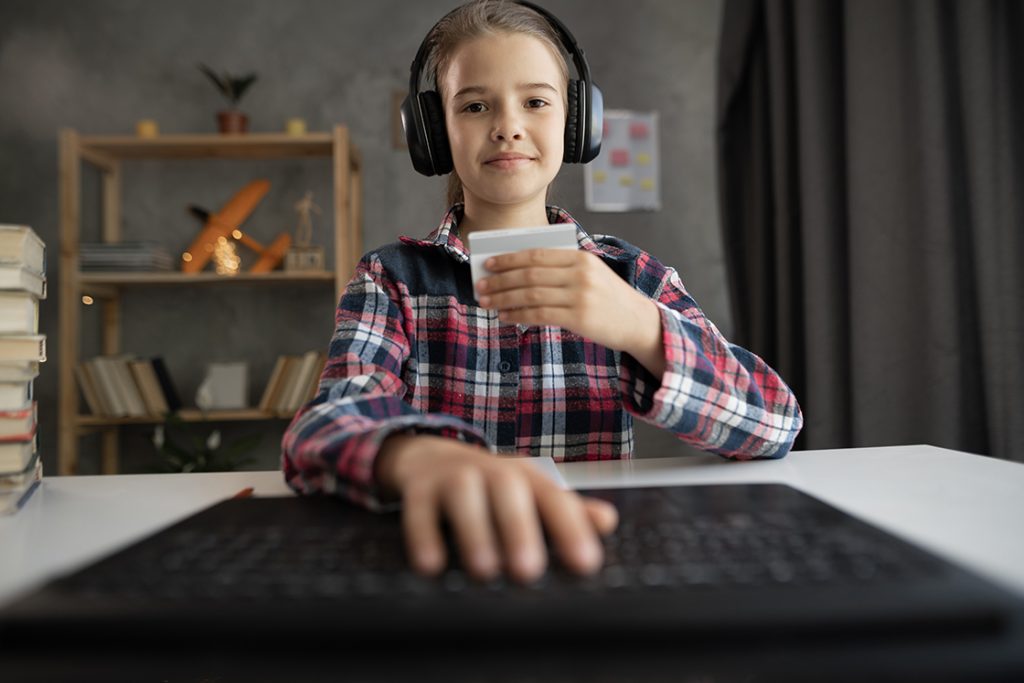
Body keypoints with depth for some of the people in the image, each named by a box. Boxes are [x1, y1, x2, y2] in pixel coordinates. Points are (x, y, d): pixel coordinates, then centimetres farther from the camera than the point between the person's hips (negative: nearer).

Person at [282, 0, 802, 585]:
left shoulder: (631, 276, 3)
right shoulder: (391, 280, 1)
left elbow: (778, 423, -7)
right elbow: (325, 425, -17)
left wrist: (642, 327, -25)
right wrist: (418, 456, -40)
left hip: (594, 556, 1)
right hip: (443, 555, 0)